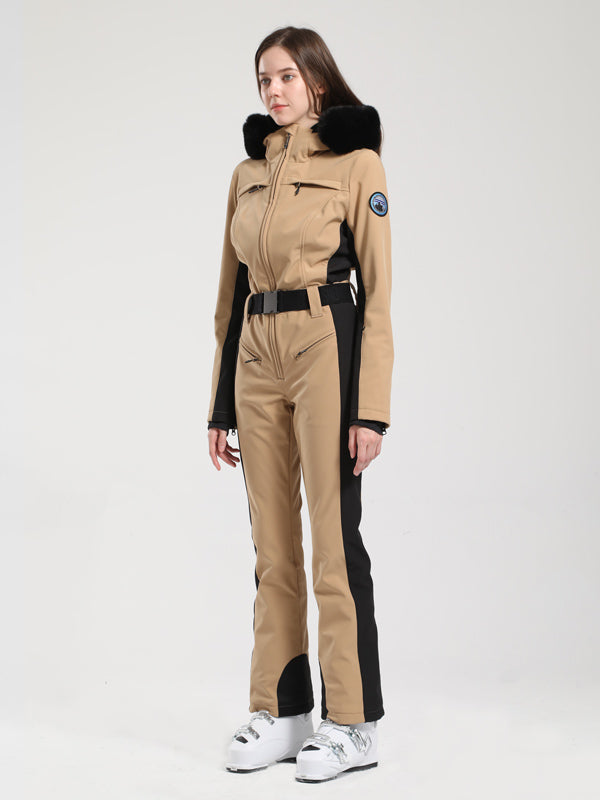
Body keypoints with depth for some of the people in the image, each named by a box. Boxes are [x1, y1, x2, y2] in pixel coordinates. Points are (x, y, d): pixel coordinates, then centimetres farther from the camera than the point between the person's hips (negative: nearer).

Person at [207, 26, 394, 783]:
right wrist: (220, 402, 12)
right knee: (273, 545, 8)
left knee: (333, 537, -3)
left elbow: (376, 292, -7)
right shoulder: (247, 174, 14)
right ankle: (281, 711, 18)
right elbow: (231, 292, 16)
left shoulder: (357, 162, -3)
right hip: (255, 357, 6)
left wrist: (371, 409, -14)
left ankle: (353, 723, 7)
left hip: (327, 349, -6)